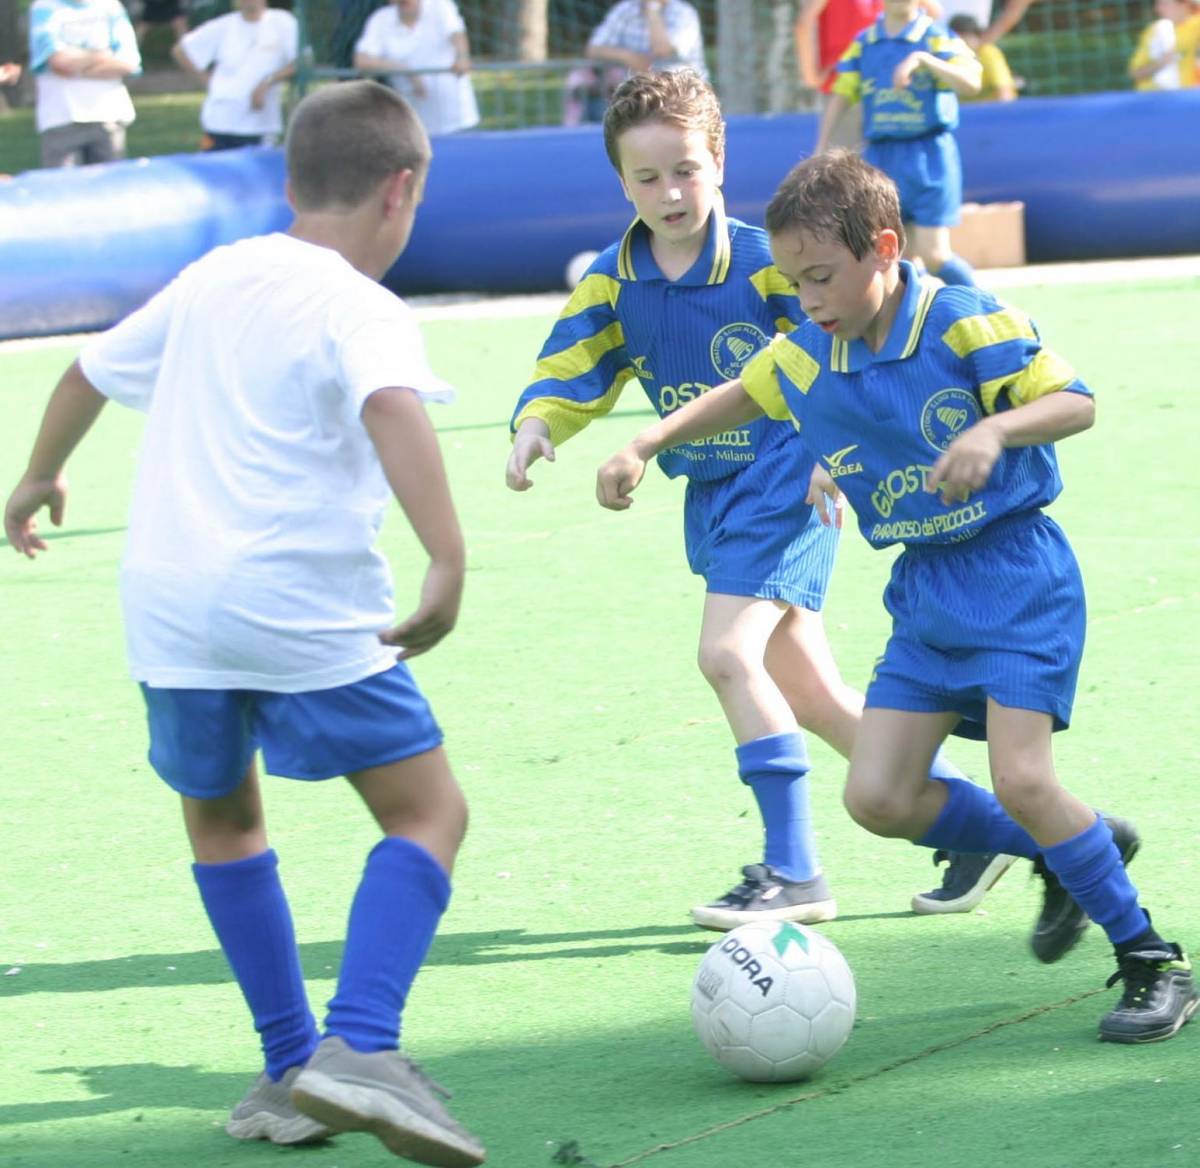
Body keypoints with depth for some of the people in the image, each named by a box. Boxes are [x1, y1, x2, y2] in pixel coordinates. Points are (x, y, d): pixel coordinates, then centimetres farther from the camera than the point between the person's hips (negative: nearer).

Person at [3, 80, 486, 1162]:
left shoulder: (210, 280, 15)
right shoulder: (362, 312, -6)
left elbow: (91, 371, 30)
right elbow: (393, 409, -28)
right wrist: (448, 563, -33)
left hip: (168, 599, 6)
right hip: (303, 608, -6)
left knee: (220, 816, 24)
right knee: (428, 810, 1)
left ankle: (291, 1071, 22)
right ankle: (359, 1047, -17)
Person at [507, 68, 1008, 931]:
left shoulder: (766, 263, -14)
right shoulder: (614, 285, 1)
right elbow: (568, 374, 2)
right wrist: (536, 428, -18)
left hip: (782, 480, -7)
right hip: (711, 495, 7)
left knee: (729, 654, -20)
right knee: (808, 693, 11)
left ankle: (794, 872, -12)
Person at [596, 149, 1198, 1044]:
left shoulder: (966, 325, -17)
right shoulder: (807, 359, 2)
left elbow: (1075, 401, -18)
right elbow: (741, 397, 22)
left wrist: (995, 431, -35)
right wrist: (647, 446, 12)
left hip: (1017, 575, -7)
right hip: (926, 591, 7)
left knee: (1021, 777, -21)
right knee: (879, 796, -2)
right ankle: (1081, 847, 19)